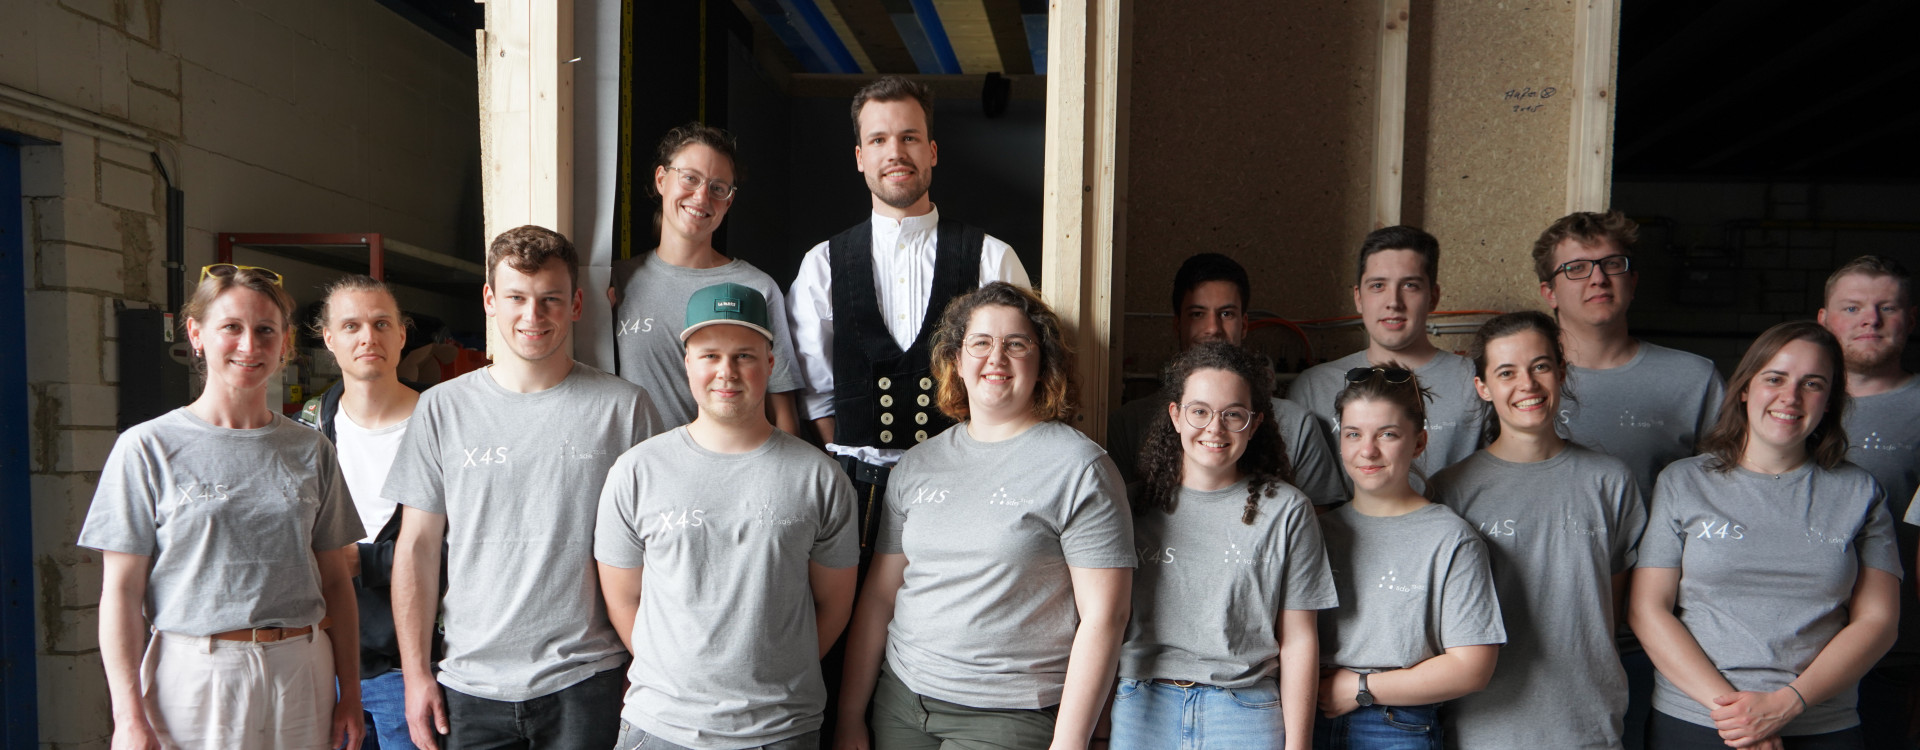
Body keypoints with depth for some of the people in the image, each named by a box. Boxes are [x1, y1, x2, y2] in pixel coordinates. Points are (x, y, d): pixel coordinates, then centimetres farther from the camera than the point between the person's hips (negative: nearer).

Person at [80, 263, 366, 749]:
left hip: (302, 675, 3)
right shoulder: (148, 448, -2)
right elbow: (121, 591, -3)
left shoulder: (311, 451, 5)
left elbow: (335, 581, 8)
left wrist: (350, 694, 6)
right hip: (193, 674, -2)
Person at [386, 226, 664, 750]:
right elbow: (417, 548, 6)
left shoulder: (625, 407, -3)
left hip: (584, 683, -1)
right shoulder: (442, 408, 3)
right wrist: (416, 672, 3)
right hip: (470, 685, 2)